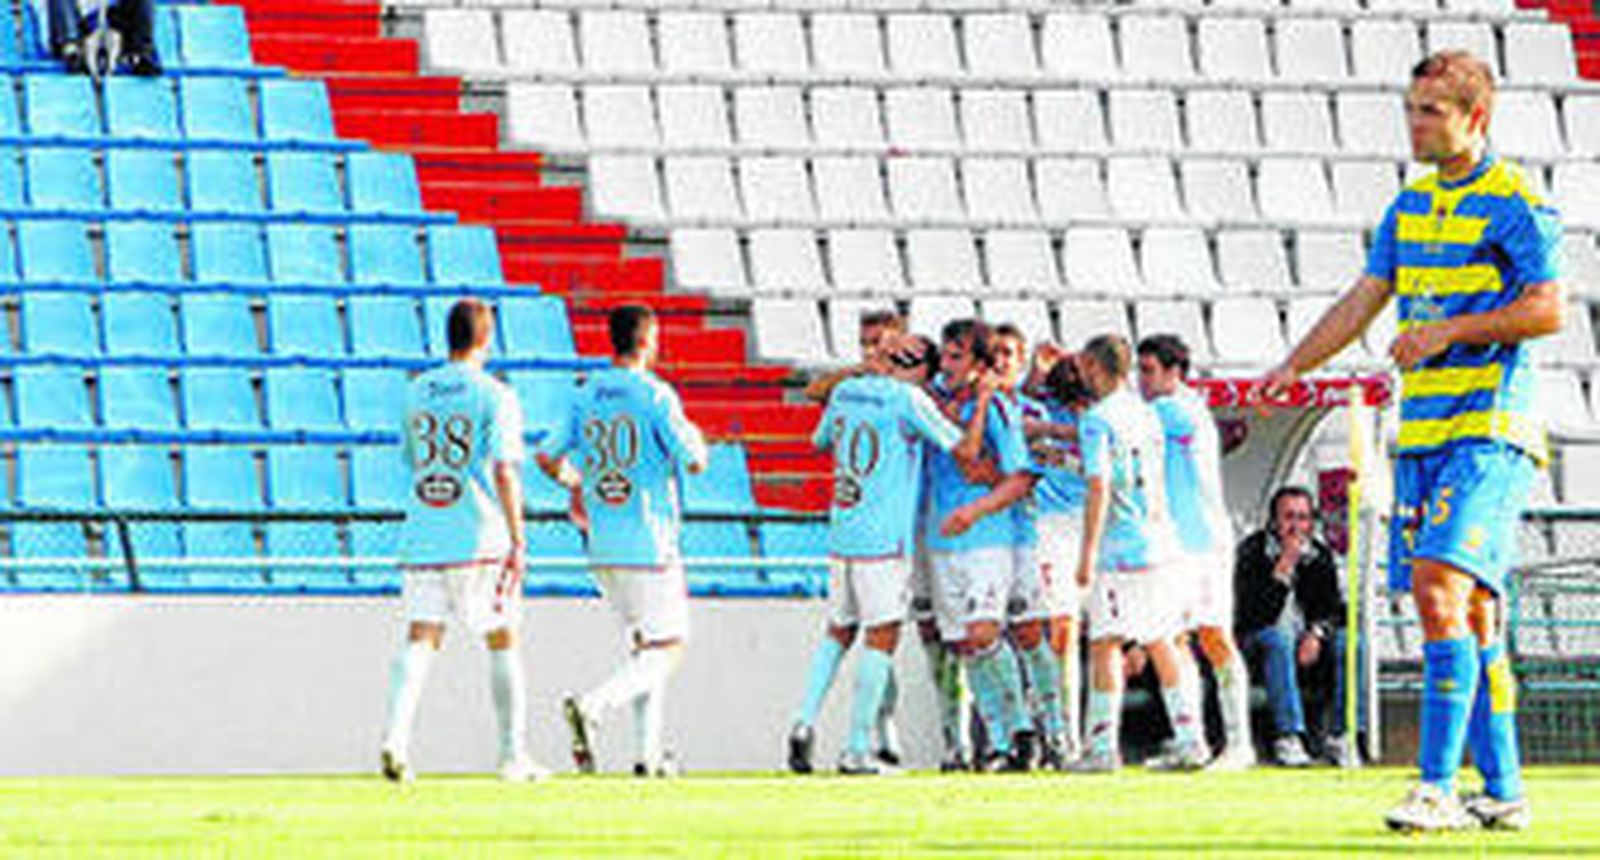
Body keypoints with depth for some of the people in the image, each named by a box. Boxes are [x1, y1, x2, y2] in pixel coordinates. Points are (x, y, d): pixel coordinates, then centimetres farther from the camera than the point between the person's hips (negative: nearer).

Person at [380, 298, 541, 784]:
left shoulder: (417, 392, 9)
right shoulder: (494, 396, -7)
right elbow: (504, 472, -15)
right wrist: (518, 541, -15)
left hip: (421, 538, 4)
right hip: (480, 539, -4)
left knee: (421, 637, -2)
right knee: (502, 641, 8)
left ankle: (396, 734, -23)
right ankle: (513, 756, 11)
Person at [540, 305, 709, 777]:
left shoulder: (586, 395, 6)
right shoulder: (655, 395, -12)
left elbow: (548, 458, 9)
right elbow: (695, 462, -13)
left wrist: (576, 483, 28)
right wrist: (694, 435, 9)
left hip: (602, 544, 7)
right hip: (649, 541, -7)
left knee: (645, 645, 17)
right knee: (667, 649, -3)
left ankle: (647, 752, 13)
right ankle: (592, 706, -24)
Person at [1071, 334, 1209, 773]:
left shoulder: (1098, 420, -10)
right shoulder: (1146, 413, 14)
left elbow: (1099, 489, -16)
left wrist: (1088, 552, -13)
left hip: (1122, 549, -7)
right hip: (1162, 542, 7)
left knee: (1105, 643, -4)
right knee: (1160, 642, 11)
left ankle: (1102, 746, -8)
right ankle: (1189, 739, 7)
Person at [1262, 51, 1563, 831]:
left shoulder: (1516, 205, -6)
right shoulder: (1410, 208, 17)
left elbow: (1547, 309, -11)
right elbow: (1364, 300, 19)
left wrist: (1449, 331, -16)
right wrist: (1293, 367, 8)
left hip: (1489, 430, -7)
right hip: (1420, 432, 7)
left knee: (1442, 590, -19)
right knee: (1471, 613, 8)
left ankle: (1437, 785, -21)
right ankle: (1502, 790, 13)